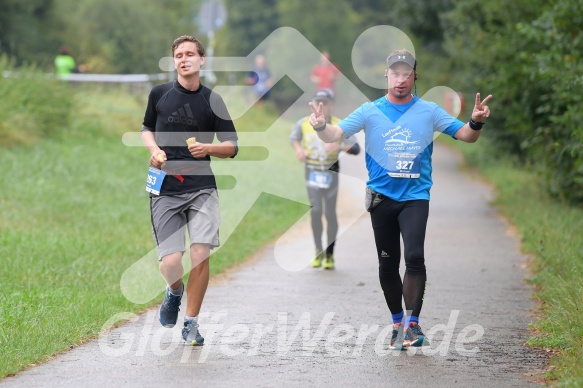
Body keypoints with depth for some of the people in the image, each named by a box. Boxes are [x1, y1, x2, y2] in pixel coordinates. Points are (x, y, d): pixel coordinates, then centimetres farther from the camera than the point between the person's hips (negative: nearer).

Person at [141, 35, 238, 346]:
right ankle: (174, 291, 26)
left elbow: (232, 147, 6)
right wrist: (154, 149, 2)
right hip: (165, 189, 0)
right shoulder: (159, 94, 6)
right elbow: (147, 128, 22)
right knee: (171, 262, -11)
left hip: (201, 188, 0)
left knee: (200, 255, -13)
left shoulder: (212, 101, 3)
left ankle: (191, 323, 6)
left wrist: (208, 148, -13)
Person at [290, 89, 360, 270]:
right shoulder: (304, 123, -3)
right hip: (312, 171, 1)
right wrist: (298, 149, -3)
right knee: (315, 211, -10)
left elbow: (356, 149, -16)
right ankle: (318, 252, 5)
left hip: (331, 172, -1)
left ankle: (329, 254, 15)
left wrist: (340, 146, -35)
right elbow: (293, 137, 18)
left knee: (330, 213, 1)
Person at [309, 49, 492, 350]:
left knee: (415, 256, -20)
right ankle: (398, 324, 21)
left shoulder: (429, 111, 5)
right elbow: (335, 135, -2)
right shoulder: (370, 111, 4)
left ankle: (412, 323, -17)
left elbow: (465, 135, 4)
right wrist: (321, 127, -25)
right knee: (387, 264, 7)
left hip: (416, 196, -2)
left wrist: (475, 122, -18)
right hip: (381, 197, 2)